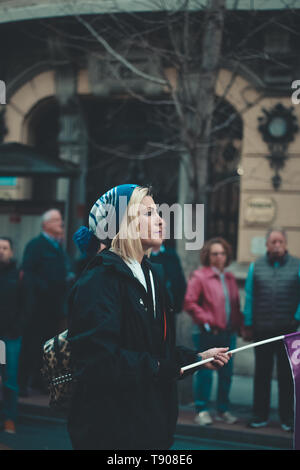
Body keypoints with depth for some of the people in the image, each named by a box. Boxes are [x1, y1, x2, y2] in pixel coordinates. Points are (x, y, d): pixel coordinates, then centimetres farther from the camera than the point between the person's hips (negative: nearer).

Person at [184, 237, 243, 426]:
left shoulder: (230, 278, 15)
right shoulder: (199, 276, -3)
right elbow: (189, 303, -8)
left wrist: (239, 325, 7)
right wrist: (207, 320, -14)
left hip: (228, 333, 5)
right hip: (207, 333, -5)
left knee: (226, 372, 9)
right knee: (205, 372, -2)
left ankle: (223, 410, 20)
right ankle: (202, 411, 7)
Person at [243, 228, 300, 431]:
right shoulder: (256, 267, 7)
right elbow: (249, 298, 8)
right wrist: (248, 326, 6)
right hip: (262, 330, 2)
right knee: (262, 374, 8)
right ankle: (260, 415, 16)